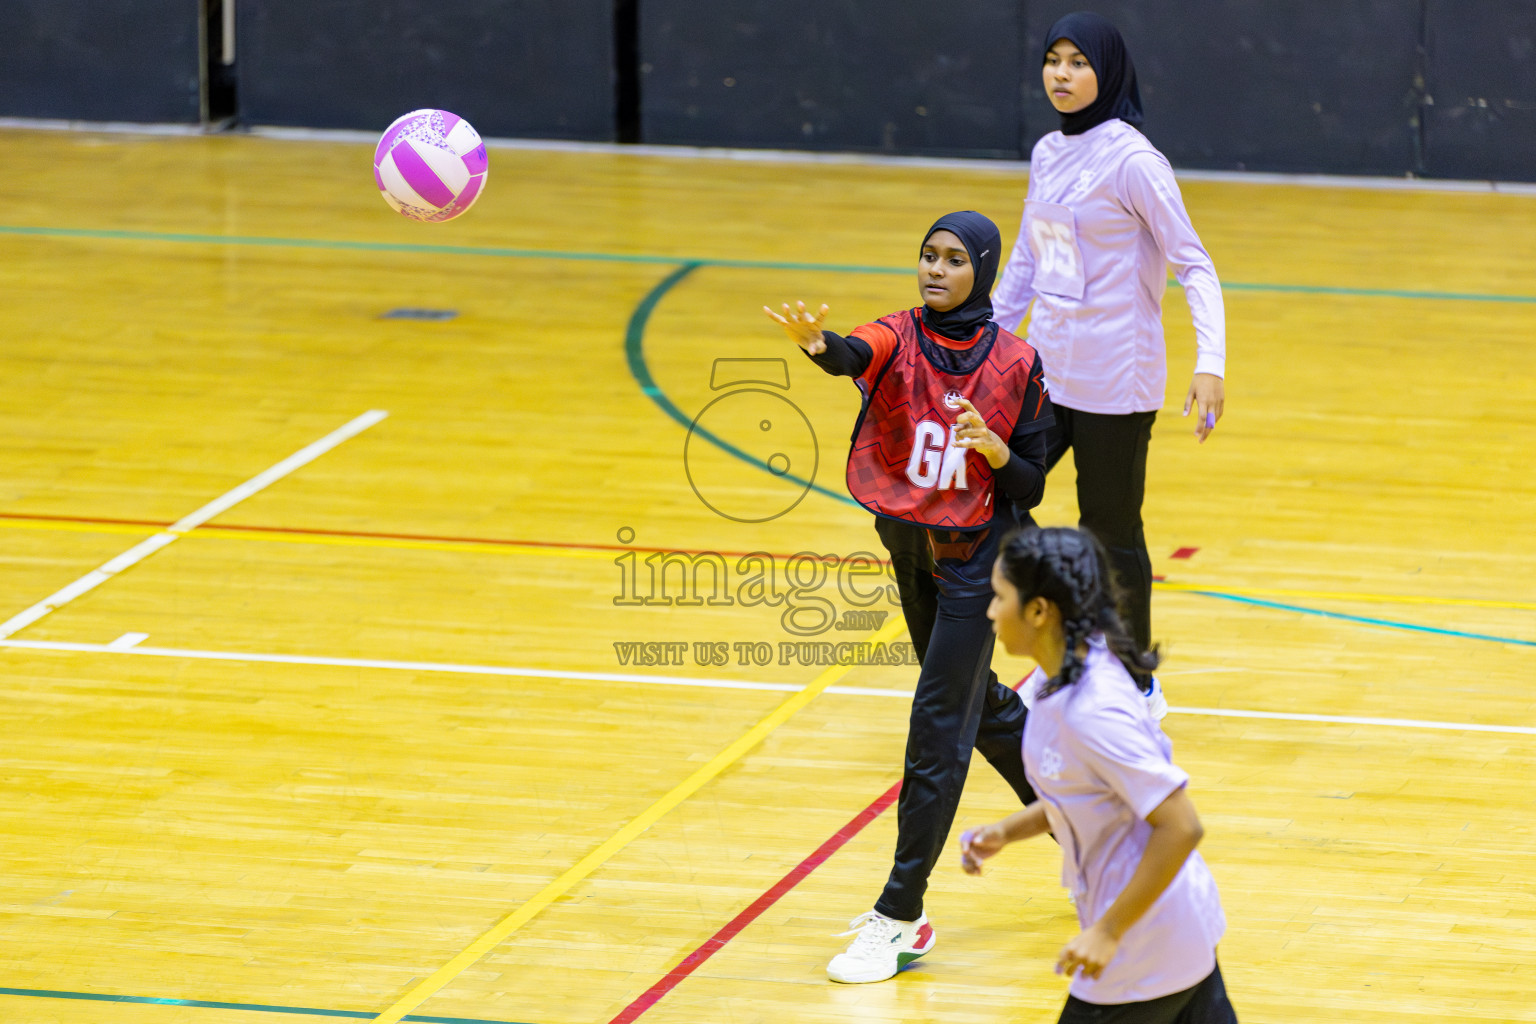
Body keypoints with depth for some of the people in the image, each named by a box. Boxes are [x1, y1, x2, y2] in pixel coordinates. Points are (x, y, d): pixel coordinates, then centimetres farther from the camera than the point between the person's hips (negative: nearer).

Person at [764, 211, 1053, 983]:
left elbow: (1030, 487, -4)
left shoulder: (1015, 364, -10)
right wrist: (817, 343, -56)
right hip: (910, 547, 4)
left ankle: (901, 919, -6)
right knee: (980, 705, 20)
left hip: (975, 557, -4)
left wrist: (997, 450, -25)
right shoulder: (900, 340, -8)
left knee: (938, 724, -9)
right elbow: (856, 355, -33)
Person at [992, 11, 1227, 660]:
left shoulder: (1131, 159, -13)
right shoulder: (1047, 155, 9)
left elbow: (1193, 265, -14)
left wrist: (1210, 362, -27)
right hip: (1045, 370, 7)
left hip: (1114, 383, -7)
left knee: (1111, 535, 1)